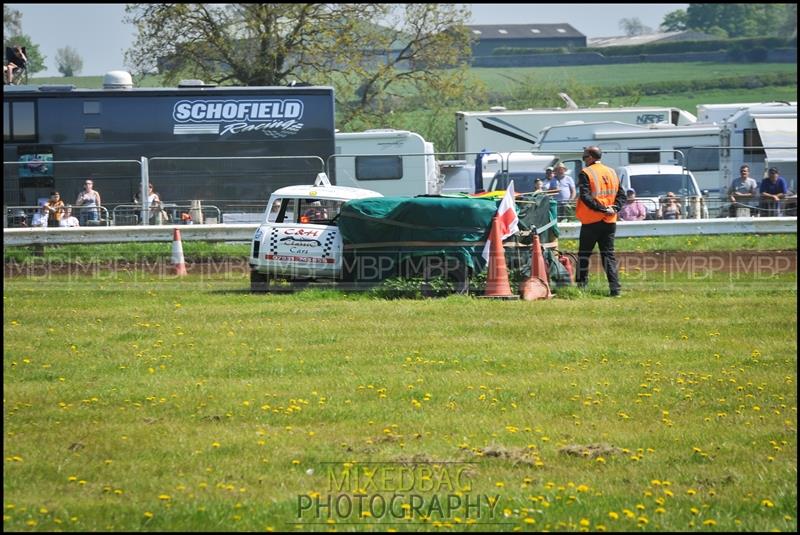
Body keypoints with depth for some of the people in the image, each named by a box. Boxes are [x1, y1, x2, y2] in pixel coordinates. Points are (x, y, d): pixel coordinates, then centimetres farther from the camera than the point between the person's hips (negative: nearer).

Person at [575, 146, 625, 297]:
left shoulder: (585, 173, -8)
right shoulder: (612, 173, 11)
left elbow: (585, 197, -19)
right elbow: (621, 195, 9)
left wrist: (601, 209, -18)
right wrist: (614, 208, -3)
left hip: (591, 221, -5)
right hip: (609, 222, 5)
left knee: (584, 254, 8)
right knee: (608, 255, 6)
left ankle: (581, 285, 8)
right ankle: (614, 289, -4)